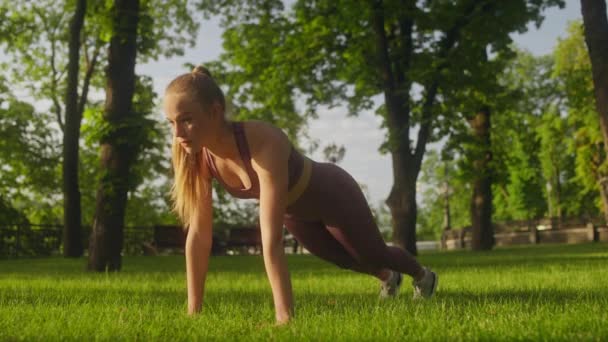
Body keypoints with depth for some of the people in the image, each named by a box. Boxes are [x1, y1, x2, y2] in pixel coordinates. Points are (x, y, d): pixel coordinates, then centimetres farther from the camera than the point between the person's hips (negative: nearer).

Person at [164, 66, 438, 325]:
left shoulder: (264, 143, -46)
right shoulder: (198, 156, -27)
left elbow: (271, 239, -50)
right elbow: (199, 233, -22)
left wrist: (285, 318, -50)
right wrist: (193, 311, -22)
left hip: (331, 193, -5)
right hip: (294, 210, 5)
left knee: (374, 256, 22)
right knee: (342, 259, 31)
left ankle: (422, 275, 58)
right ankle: (388, 277, 66)